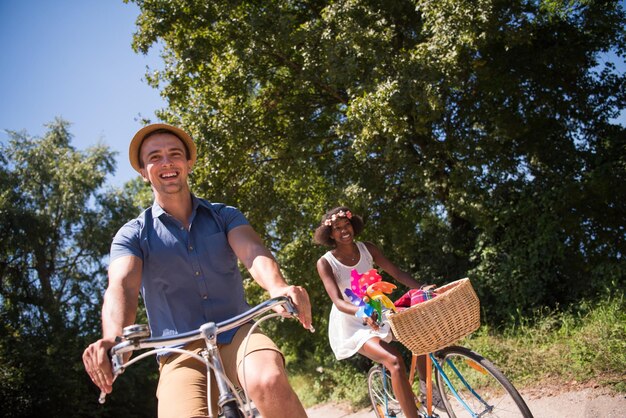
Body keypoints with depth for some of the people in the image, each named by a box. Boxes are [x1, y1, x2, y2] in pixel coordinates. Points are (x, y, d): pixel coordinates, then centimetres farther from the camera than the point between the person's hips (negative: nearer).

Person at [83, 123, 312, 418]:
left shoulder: (224, 216, 9)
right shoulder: (132, 235, 6)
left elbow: (253, 252, -11)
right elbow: (121, 287, -13)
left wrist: (278, 288, -34)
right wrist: (113, 339, -36)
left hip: (236, 336, 1)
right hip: (181, 354, 0)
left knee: (269, 380, -33)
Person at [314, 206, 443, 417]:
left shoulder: (367, 249, -2)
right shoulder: (326, 262, -15)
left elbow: (396, 272, -7)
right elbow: (338, 302, -25)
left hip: (375, 313, 5)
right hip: (350, 323, -5)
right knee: (394, 360, -27)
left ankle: (426, 388, 8)